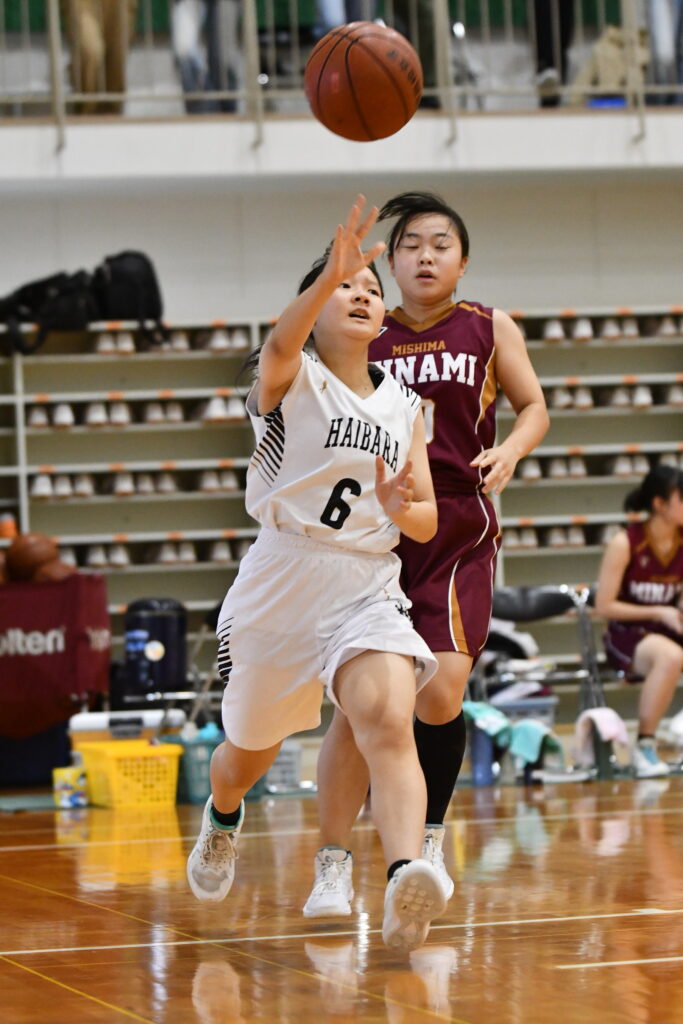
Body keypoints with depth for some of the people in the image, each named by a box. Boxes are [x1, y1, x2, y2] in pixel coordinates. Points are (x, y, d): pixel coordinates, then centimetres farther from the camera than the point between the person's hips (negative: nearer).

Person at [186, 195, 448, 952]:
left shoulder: (404, 407, 12)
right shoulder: (289, 378, -1)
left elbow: (426, 523, 14)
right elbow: (280, 343, -28)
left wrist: (400, 509, -11)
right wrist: (328, 275, -46)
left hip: (369, 588, 1)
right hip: (281, 584, -1)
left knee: (389, 723, -27)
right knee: (250, 752, 17)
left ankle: (407, 881, -46)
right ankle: (222, 819, 53)